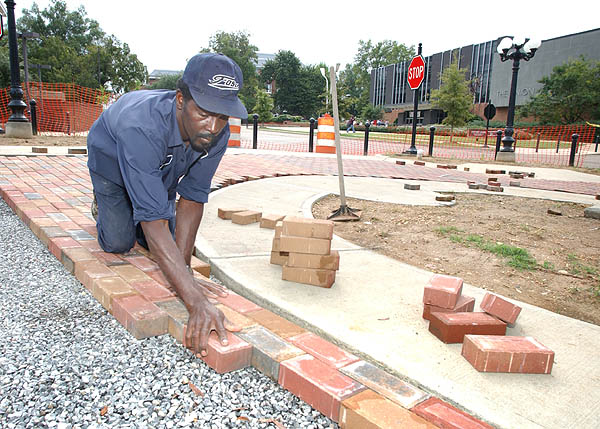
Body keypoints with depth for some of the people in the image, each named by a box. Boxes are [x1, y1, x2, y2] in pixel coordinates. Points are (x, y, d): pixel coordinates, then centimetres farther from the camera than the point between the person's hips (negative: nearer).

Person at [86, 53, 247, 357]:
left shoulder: (218, 135, -33)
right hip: (111, 158, -3)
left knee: (164, 247, 1)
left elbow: (192, 197, -25)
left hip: (162, 169, 4)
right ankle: (103, 202, 26)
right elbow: (153, 219, -54)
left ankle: (132, 208, 32)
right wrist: (196, 301, -60)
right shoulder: (142, 127, -49)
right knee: (118, 243, -6)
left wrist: (183, 266, -31)